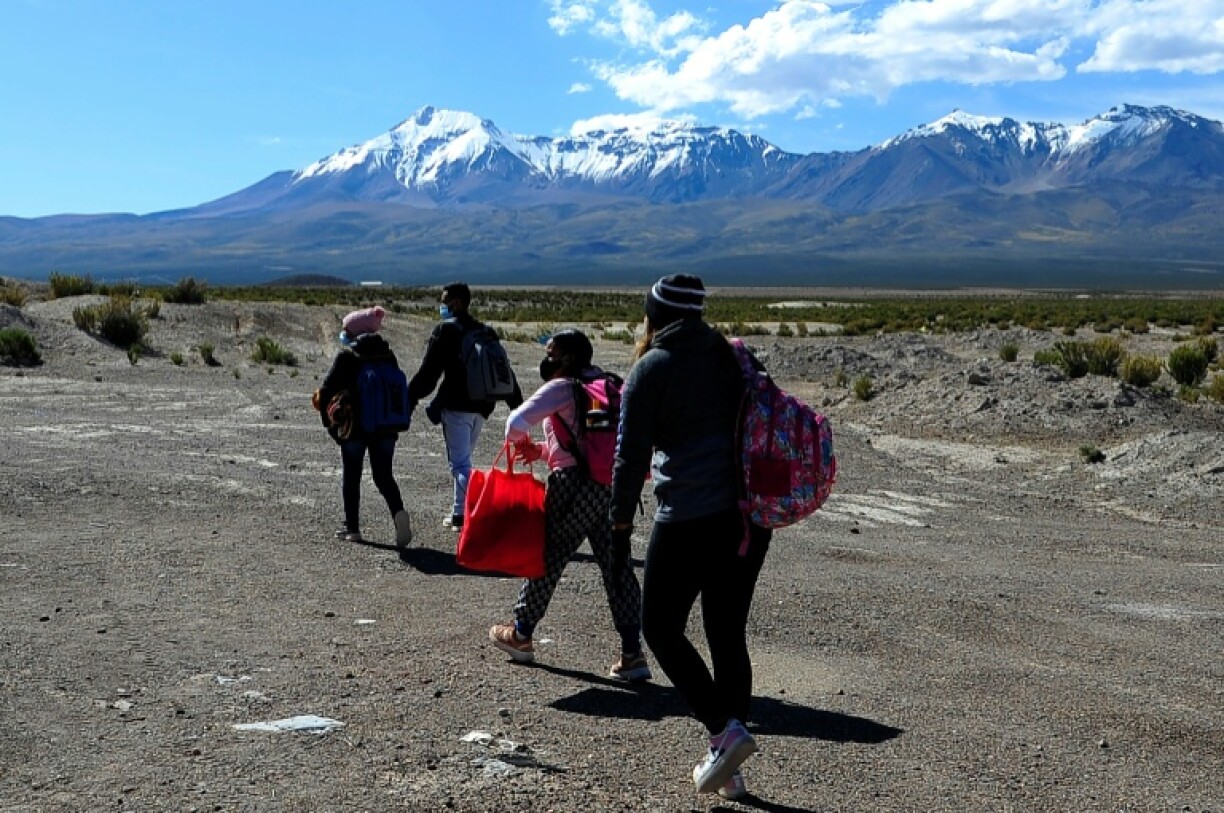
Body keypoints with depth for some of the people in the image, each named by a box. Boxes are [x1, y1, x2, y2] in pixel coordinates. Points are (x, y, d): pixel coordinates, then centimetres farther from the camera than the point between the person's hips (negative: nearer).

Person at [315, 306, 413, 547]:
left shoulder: (347, 355, -8)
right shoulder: (388, 354, 6)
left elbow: (327, 390, -9)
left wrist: (330, 422, 1)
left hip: (355, 427, -4)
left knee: (351, 477, 11)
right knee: (384, 476, 9)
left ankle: (352, 527, 15)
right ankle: (398, 512, -17)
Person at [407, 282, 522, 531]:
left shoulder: (445, 329, -7)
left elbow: (428, 371, -11)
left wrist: (409, 397, -3)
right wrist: (517, 404, 19)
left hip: (456, 407, -7)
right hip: (481, 406, 7)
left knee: (460, 463, -6)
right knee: (463, 460, 20)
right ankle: (460, 514, 26)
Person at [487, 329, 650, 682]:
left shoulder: (561, 388, -5)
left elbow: (517, 422, -13)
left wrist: (520, 442, 10)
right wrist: (540, 450, 19)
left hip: (575, 485, -7)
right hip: (612, 486, 7)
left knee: (547, 557, 9)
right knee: (616, 564, 5)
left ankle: (521, 634, 25)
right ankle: (632, 653, 3)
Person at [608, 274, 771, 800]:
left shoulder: (652, 368, -2)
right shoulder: (733, 358, 14)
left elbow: (631, 453, -4)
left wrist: (621, 519, 4)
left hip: (688, 519, -6)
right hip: (750, 515, 6)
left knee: (661, 629, 8)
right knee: (728, 635, 12)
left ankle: (725, 730, -5)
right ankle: (727, 767, 18)